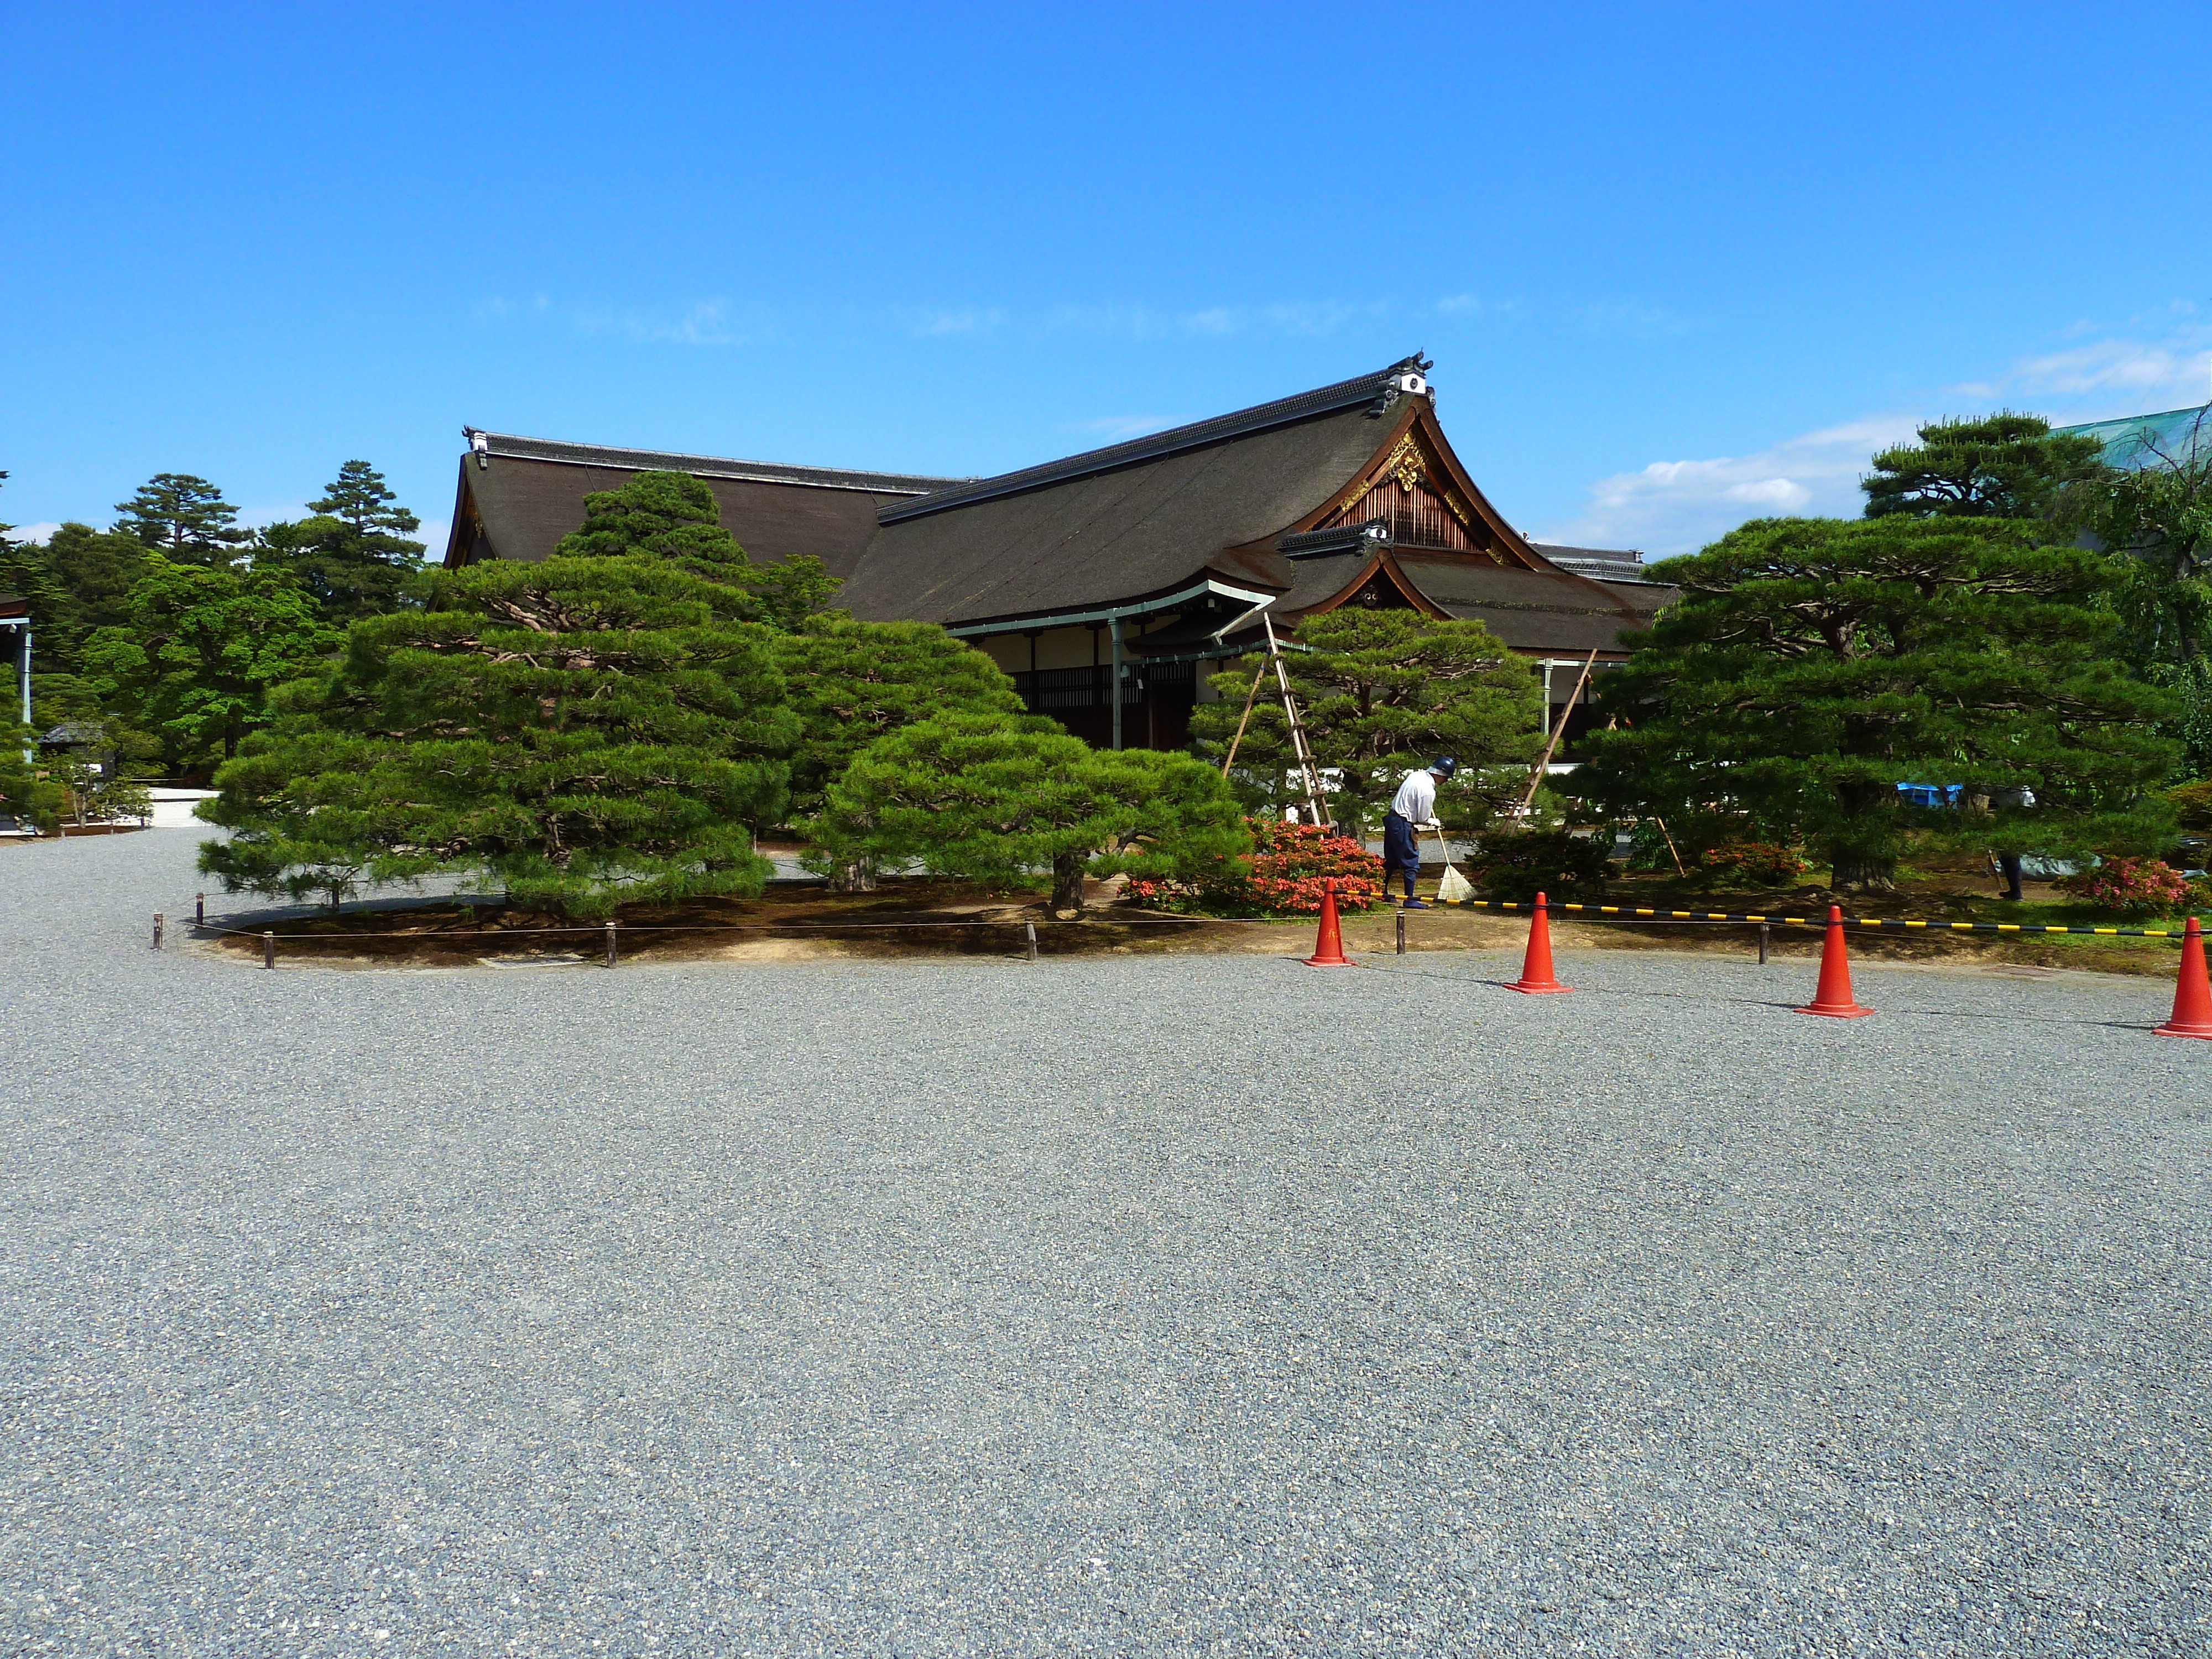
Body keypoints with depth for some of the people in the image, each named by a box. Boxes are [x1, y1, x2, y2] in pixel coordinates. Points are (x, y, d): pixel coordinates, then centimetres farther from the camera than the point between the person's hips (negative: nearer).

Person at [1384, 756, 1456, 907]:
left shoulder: (1416, 775, 5)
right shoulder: (1428, 791, -20)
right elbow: (1423, 820, -13)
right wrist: (1435, 823, 8)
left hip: (1392, 817, 9)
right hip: (1403, 825, -9)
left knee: (1390, 860, 19)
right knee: (1411, 863, -1)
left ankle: (1382, 892, 28)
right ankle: (1410, 899, 3)